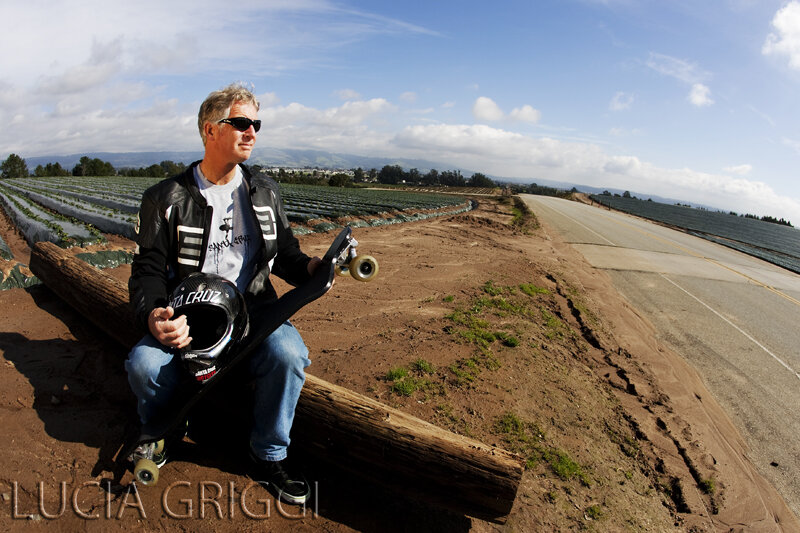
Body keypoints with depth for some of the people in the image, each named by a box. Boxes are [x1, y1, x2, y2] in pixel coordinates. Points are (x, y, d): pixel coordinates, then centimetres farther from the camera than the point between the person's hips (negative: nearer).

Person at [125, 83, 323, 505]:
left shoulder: (265, 192, 13)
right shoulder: (167, 198, 3)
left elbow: (284, 252, 16)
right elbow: (148, 269, -1)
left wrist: (309, 267, -8)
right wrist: (152, 317, -22)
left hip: (253, 311, 1)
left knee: (288, 354, -30)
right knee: (143, 365, -27)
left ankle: (269, 455, -3)